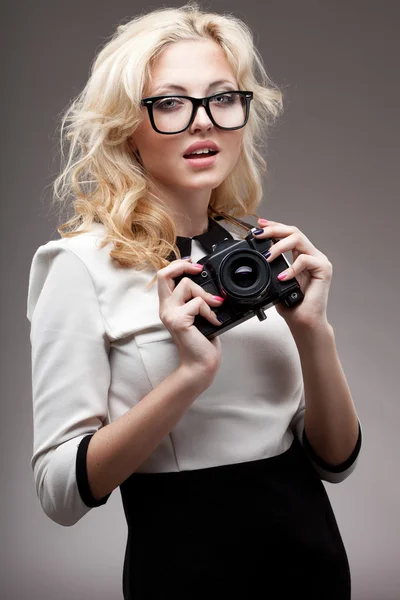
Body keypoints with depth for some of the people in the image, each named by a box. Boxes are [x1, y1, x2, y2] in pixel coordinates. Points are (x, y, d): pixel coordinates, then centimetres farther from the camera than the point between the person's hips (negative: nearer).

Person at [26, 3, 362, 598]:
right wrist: (190, 374, -26)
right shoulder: (84, 263, -12)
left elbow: (335, 461, 0)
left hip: (314, 549, 5)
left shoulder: (259, 247, 1)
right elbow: (61, 491, -15)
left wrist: (314, 333, -17)